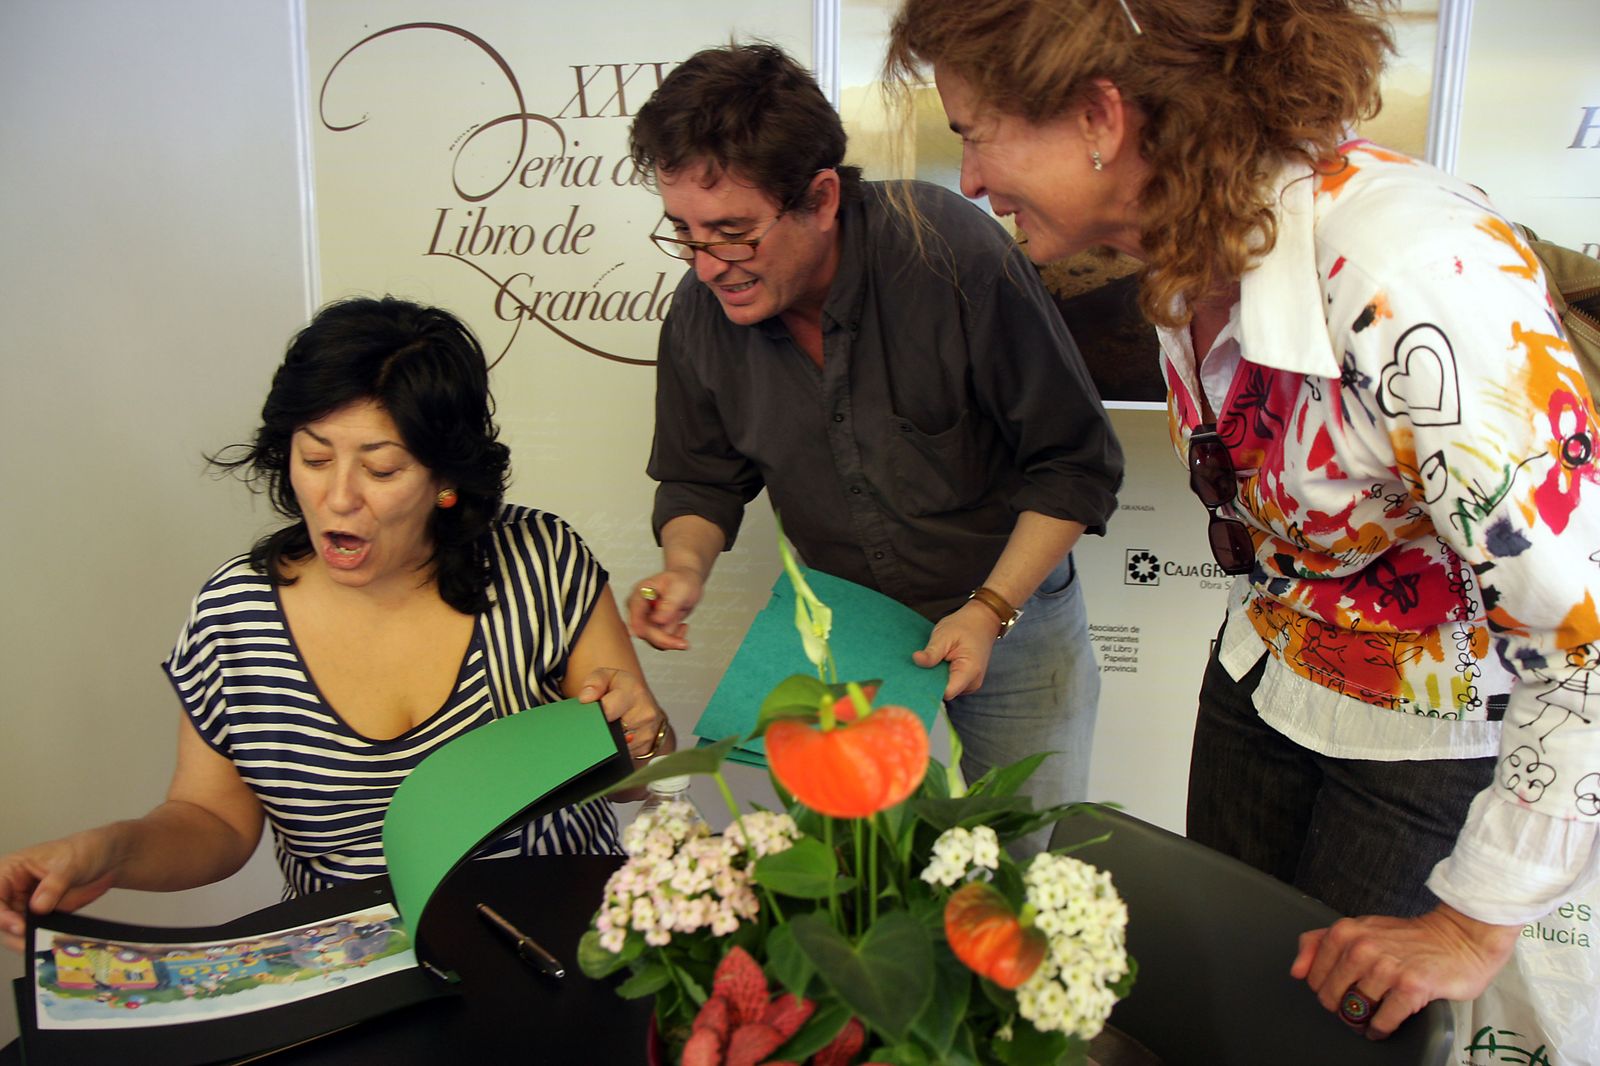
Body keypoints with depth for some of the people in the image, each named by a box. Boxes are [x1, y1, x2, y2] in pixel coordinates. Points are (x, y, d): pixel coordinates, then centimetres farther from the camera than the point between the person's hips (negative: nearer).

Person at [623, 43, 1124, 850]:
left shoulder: (953, 254, -26)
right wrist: (686, 566, -16)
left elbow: (1075, 464, -17)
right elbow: (700, 480, 5)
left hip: (1010, 609, -3)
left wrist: (991, 610, -22)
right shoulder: (700, 314, -12)